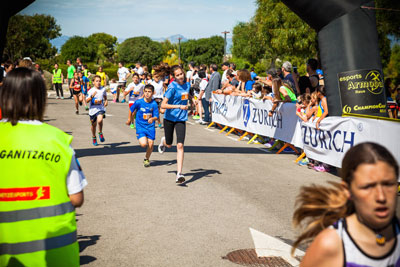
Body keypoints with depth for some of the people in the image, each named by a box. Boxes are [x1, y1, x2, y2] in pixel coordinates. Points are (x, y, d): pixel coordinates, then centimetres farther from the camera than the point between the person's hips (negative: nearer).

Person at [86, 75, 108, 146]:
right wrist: (92, 96, -25)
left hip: (101, 109, 0)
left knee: (100, 120, -28)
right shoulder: (90, 91, -5)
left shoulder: (103, 89, 2)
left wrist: (106, 101, 6)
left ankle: (100, 133, -2)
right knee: (93, 124, 13)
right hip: (93, 109, 0)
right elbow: (87, 101, -11)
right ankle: (94, 137, 36)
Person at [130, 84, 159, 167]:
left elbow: (156, 116, -7)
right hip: (140, 126, -2)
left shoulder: (154, 104, -8)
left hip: (150, 127, 2)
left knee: (151, 144, 1)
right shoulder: (138, 102, -10)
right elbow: (132, 110, 7)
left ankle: (147, 159, 29)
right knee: (143, 144, -19)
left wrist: (152, 119, -28)